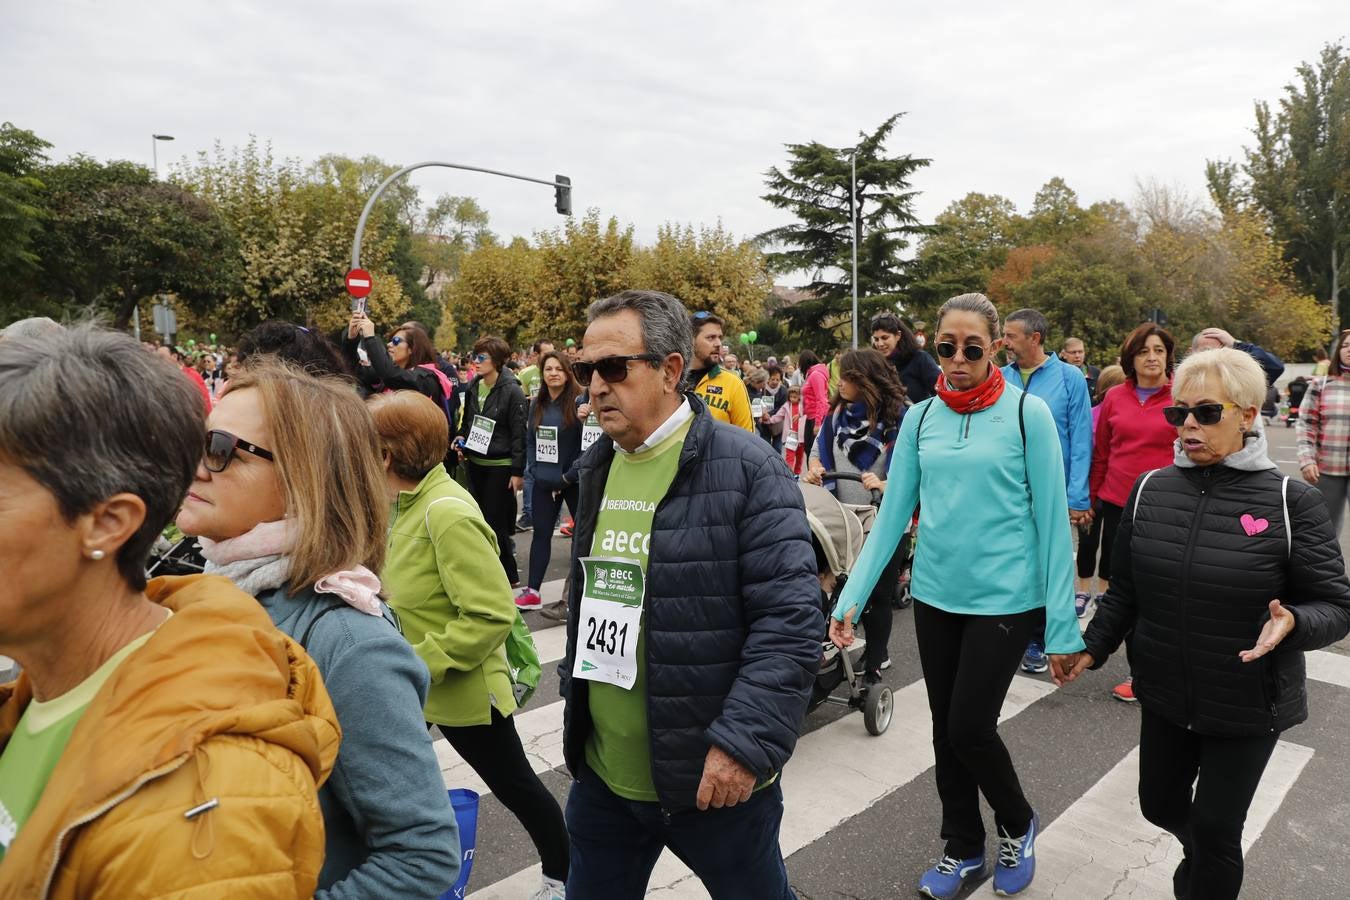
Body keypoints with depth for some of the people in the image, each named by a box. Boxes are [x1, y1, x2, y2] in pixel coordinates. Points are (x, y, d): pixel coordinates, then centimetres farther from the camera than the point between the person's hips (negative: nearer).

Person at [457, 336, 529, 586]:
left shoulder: (512, 391, -12)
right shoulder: (473, 387, 7)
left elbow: (519, 434, -13)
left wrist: (517, 471, -14)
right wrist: (461, 437, 1)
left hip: (500, 466, -6)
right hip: (475, 463, 7)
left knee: (496, 523, -2)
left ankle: (509, 575, 13)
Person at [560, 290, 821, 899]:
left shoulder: (746, 467, -16)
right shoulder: (596, 467, 6)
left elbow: (791, 618, -19)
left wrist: (746, 741, -23)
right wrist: (573, 697, 16)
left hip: (713, 777, -5)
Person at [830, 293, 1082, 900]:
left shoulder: (1028, 413, -8)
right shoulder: (921, 418, 2)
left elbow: (1052, 521, -7)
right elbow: (892, 516, 1)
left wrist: (1063, 623, -8)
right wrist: (851, 596, -5)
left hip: (1006, 598, -4)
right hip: (935, 595, 4)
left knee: (970, 728, 0)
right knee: (945, 730, 13)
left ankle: (1018, 825, 32)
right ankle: (963, 850, 36)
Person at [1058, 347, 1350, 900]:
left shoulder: (1290, 502, -15)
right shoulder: (1150, 489, -4)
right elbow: (1126, 590, 6)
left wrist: (1291, 623, -30)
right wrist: (1092, 647, 4)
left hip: (1248, 705, -4)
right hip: (1164, 694, 4)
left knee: (1215, 831, 10)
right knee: (1160, 805, 21)